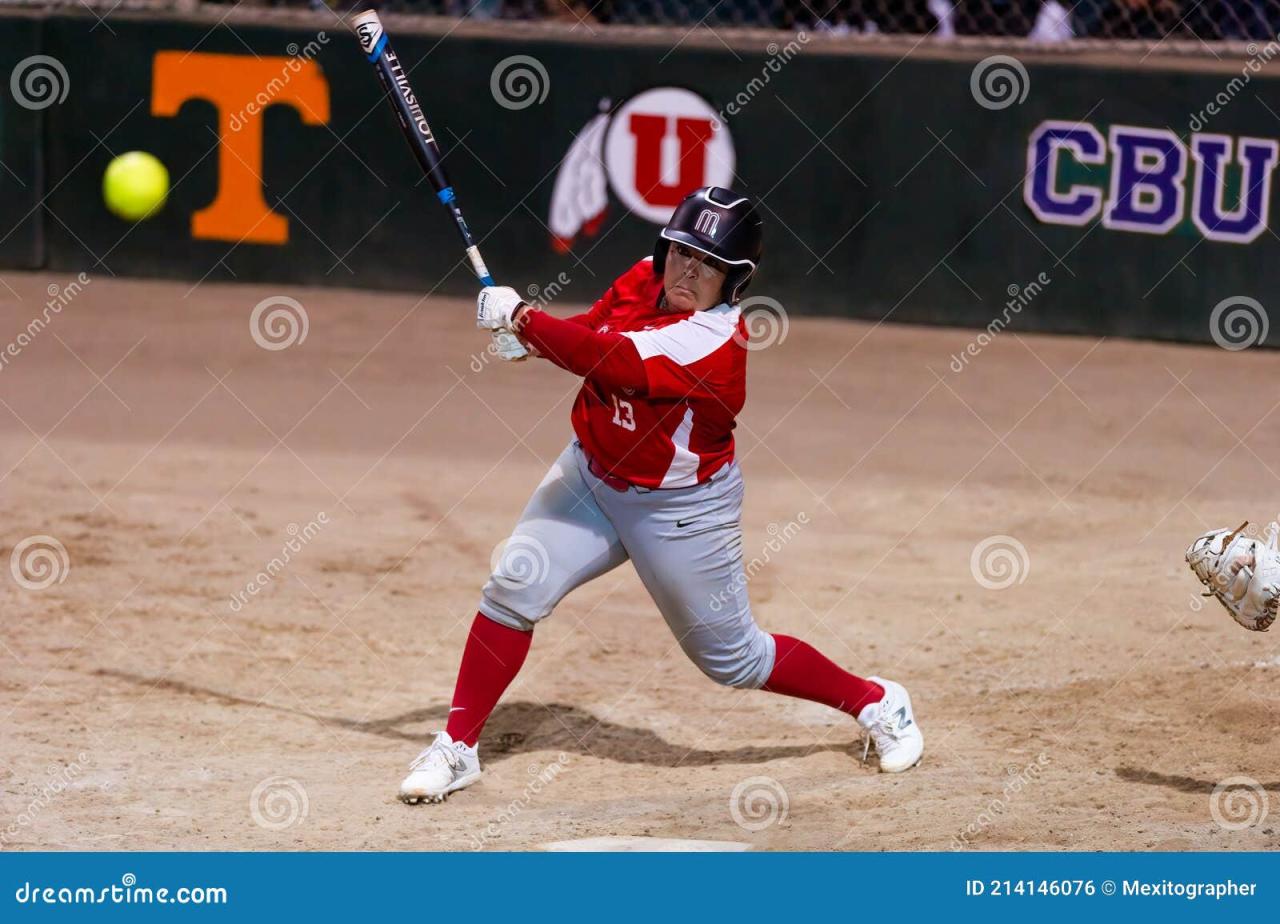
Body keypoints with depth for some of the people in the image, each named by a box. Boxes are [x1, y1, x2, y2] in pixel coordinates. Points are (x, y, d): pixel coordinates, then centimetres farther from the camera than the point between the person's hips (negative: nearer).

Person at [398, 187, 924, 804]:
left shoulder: (717, 340, -30)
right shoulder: (643, 279, -7)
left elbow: (611, 363, -38)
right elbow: (591, 330, 7)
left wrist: (520, 318, -32)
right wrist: (536, 334, -15)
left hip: (681, 510, -6)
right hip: (591, 474, 6)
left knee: (731, 658, 6)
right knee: (512, 589, -10)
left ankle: (877, 703, 28)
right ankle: (457, 747, 1)